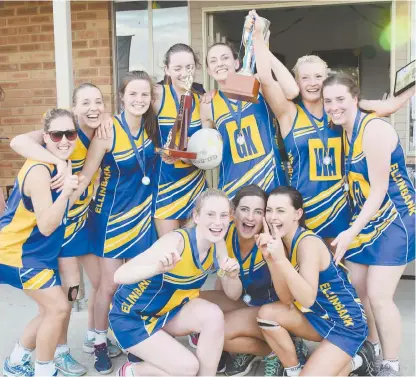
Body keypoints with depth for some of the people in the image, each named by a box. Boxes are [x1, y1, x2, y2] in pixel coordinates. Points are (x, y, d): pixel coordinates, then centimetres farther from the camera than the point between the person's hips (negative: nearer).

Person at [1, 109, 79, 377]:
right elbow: (46, 226, -30)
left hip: (39, 251, 9)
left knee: (51, 311, 14)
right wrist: (65, 192, -39)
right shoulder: (39, 170, -26)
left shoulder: (61, 162, 0)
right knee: (59, 307, -11)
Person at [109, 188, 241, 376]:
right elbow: (119, 275, -37)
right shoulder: (176, 241, -30)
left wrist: (232, 276, -25)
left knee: (214, 315, -22)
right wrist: (158, 268, -55)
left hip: (168, 311, 6)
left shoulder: (217, 243, -9)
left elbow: (233, 294, -2)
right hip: (131, 317, -6)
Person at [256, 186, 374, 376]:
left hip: (346, 324, -7)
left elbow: (307, 299, -33)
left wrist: (281, 260, -42)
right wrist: (270, 259, -22)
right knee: (267, 313, -12)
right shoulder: (282, 242, -2)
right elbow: (287, 300, -9)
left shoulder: (308, 243, -24)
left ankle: (354, 360, 10)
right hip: (317, 317, 7)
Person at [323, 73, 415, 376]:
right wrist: (351, 229, 1)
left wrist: (350, 232, -24)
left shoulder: (374, 129, -21)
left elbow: (379, 189, -23)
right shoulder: (343, 133, 4)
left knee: (378, 295, -8)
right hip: (364, 219, 8)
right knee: (357, 289, 10)